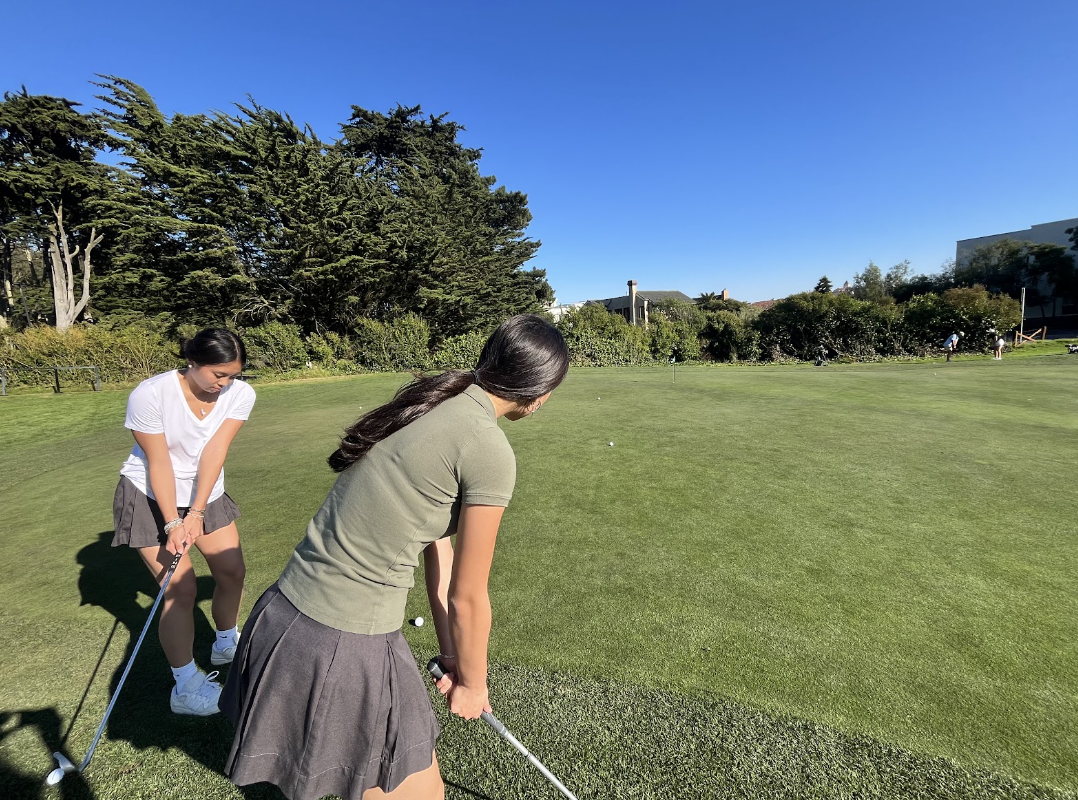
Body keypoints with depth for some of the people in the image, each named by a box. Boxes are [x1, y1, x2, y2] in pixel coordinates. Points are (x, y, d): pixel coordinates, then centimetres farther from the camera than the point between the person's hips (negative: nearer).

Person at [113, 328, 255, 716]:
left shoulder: (240, 394, -16)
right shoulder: (149, 394, -25)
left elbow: (214, 452, -21)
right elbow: (158, 463, -21)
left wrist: (195, 514, -25)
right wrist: (173, 524, -22)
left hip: (205, 494, 4)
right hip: (151, 496, -4)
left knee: (232, 570, 6)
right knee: (181, 588, -7)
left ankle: (226, 644, 34)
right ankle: (185, 689, 10)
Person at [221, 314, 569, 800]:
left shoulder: (432, 400, 3)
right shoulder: (489, 450, -22)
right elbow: (467, 597, -12)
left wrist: (450, 653, 15)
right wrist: (472, 681, 9)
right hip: (344, 651, -8)